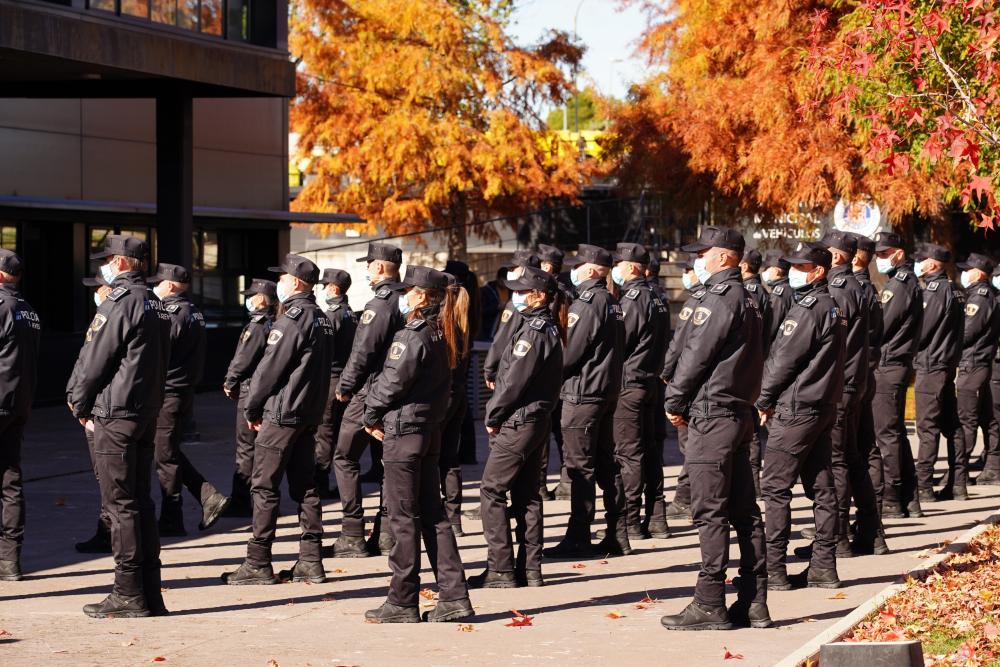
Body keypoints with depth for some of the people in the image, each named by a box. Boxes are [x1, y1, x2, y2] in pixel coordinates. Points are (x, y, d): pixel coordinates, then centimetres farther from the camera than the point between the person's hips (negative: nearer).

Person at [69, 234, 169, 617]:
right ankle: (150, 593, 13)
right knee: (141, 501, 11)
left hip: (116, 416, -9)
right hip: (149, 412, 9)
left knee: (119, 503, -4)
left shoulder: (120, 302, -14)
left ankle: (128, 595, -4)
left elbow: (94, 360, -12)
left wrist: (80, 406, 2)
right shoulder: (156, 305, 13)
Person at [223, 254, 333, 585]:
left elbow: (269, 368, -15)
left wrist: (251, 408, -5)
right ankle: (311, 561, 10)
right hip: (310, 414, 9)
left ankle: (258, 564, -3)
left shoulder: (292, 319, -16)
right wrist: (314, 407, 20)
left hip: (281, 414, -9)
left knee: (264, 486, -4)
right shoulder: (322, 319, 13)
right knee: (304, 486, 10)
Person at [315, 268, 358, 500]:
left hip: (330, 378, -9)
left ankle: (320, 483, -5)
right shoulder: (351, 314, 13)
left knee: (323, 432, -5)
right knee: (341, 433, 12)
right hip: (346, 380, 9)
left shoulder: (332, 314, -14)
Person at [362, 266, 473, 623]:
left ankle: (402, 603, 4)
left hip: (403, 431, -8)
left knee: (403, 517, -1)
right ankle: (454, 597, 10)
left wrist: (372, 416, 1)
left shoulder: (411, 336, -16)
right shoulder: (442, 335, 10)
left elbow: (393, 381, -16)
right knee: (433, 513, 11)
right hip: (431, 429, 8)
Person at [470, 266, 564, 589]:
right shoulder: (550, 328, 12)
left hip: (518, 422, -10)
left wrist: (493, 416, -9)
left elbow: (514, 380, -21)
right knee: (526, 494, 13)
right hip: (539, 420, 10)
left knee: (492, 491, -4)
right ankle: (530, 568, 14)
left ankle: (500, 570, -4)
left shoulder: (533, 330, -18)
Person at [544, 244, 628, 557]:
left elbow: (568, 352, -18)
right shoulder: (613, 303, 13)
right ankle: (617, 535, 15)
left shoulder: (586, 304, -16)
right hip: (608, 391, 9)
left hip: (582, 393, -9)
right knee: (606, 463, 12)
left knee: (580, 466, -5)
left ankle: (578, 538, -3)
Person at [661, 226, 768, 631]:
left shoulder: (720, 299, -14)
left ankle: (709, 605, -6)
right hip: (740, 412, 10)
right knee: (743, 510, 9)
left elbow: (696, 355, -15)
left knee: (710, 512, -7)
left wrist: (674, 402, -1)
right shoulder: (745, 299, 17)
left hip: (712, 415, -10)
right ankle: (754, 602, 12)